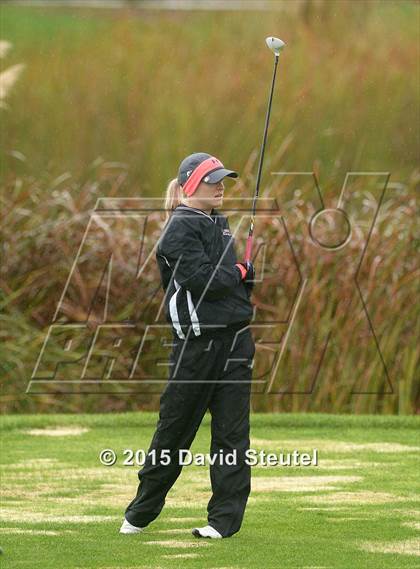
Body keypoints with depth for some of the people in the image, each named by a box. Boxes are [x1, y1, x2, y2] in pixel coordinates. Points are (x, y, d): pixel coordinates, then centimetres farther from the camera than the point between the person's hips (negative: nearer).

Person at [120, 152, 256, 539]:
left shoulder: (219, 224, 17)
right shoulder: (179, 229, -9)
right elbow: (201, 279, -20)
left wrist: (241, 276, 1)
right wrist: (239, 273, -6)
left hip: (236, 339, 7)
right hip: (198, 341, -7)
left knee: (232, 430, 2)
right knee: (175, 427, 1)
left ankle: (226, 517, 4)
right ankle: (142, 511, 15)